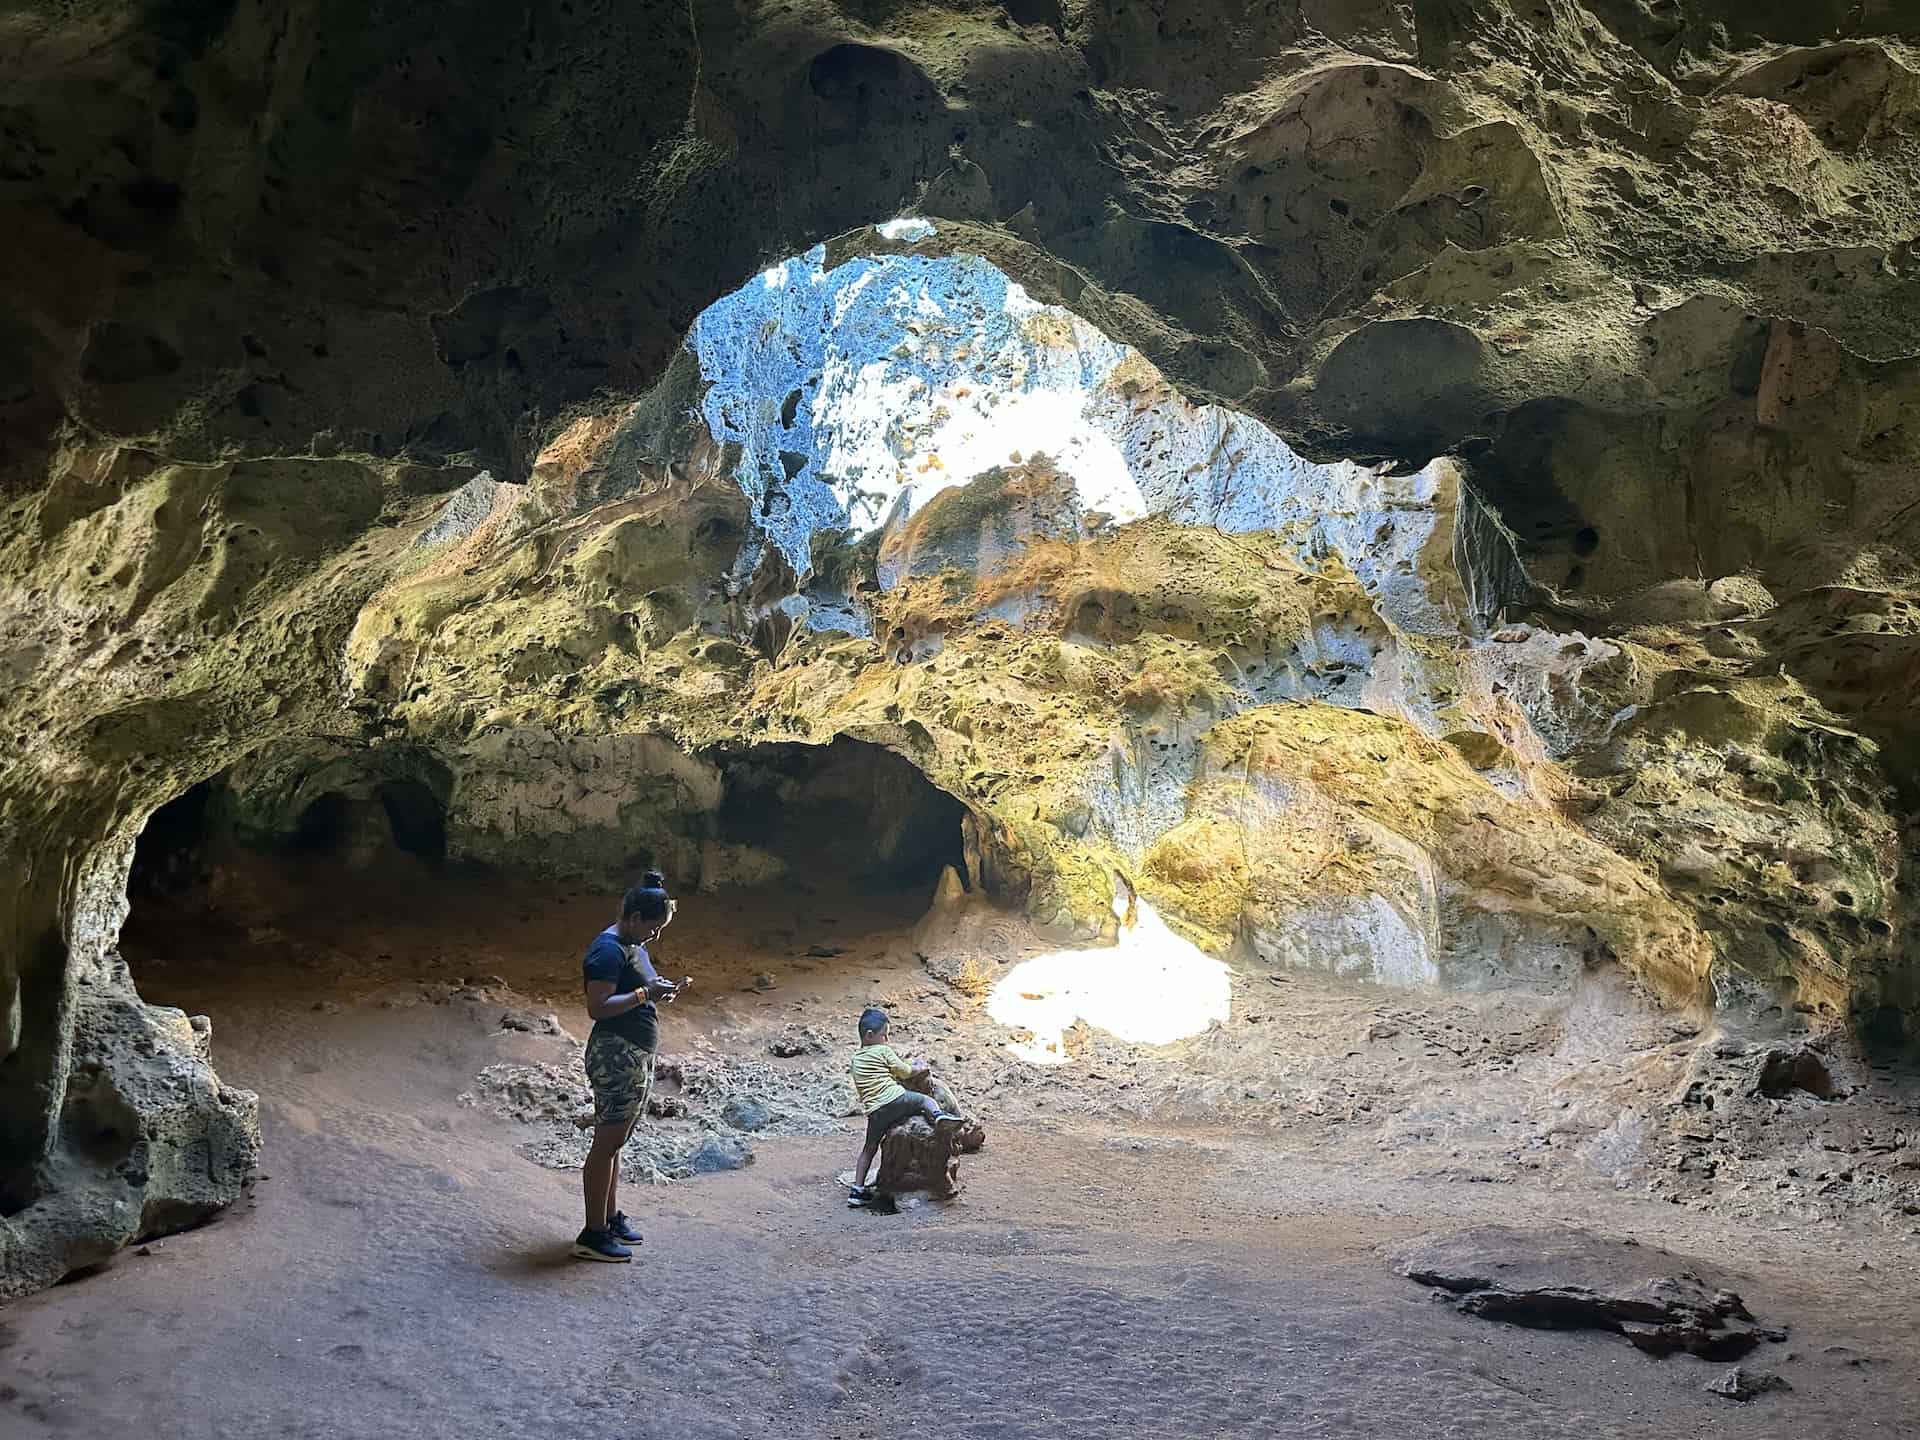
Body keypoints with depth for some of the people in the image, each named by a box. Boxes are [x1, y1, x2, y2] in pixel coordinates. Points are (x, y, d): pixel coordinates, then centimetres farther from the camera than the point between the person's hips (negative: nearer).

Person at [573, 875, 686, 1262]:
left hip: (637, 1056, 10)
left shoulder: (631, 946, 13)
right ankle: (593, 1235, 0)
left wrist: (662, 990, 6)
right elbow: (597, 1007, -24)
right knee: (607, 1143, -5)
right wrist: (646, 993, -24)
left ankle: (612, 1216, 27)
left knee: (615, 1141, 17)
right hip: (616, 1056, -10)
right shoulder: (608, 950, -17)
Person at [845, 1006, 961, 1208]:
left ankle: (857, 1189, 15)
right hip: (895, 1099, -5)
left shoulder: (855, 1059, 23)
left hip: (874, 1111, 5)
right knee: (926, 1100, 12)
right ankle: (938, 1115, -21)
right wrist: (921, 1068, 27)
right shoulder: (883, 1051, 4)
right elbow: (906, 1073, 9)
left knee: (869, 1148, 17)